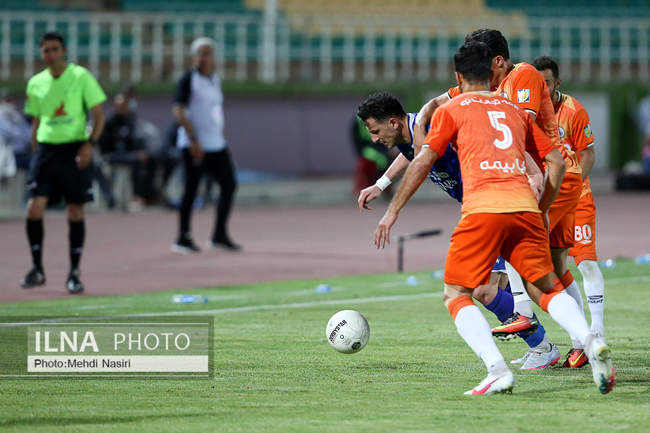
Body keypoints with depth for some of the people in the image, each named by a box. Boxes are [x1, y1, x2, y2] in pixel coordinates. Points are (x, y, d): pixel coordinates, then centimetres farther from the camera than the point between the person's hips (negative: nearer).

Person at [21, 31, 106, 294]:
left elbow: (99, 114, -2)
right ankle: (37, 269, 4)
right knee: (34, 208, -10)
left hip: (75, 149, -3)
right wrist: (35, 149, 10)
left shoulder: (81, 77, -3)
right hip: (46, 148, 3)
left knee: (75, 213, 1)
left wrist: (90, 144, -14)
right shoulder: (36, 83, 8)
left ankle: (74, 273, 11)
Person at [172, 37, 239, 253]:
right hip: (195, 145, -7)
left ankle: (220, 236, 11)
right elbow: (178, 111, -15)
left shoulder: (215, 79, 14)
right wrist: (193, 140, -21)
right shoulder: (188, 79, -8)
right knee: (191, 189, -4)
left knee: (229, 185, 3)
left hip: (216, 145, 7)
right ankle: (183, 238, 5)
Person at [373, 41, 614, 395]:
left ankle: (498, 371, -14)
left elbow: (422, 162, 5)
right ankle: (591, 342, -17)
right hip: (525, 207, 4)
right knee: (548, 289, 12)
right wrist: (542, 210, 30)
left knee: (456, 296, 6)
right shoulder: (515, 111, 26)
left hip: (483, 208, -4)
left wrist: (392, 211, 9)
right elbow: (556, 162, 23)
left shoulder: (451, 110, 15)